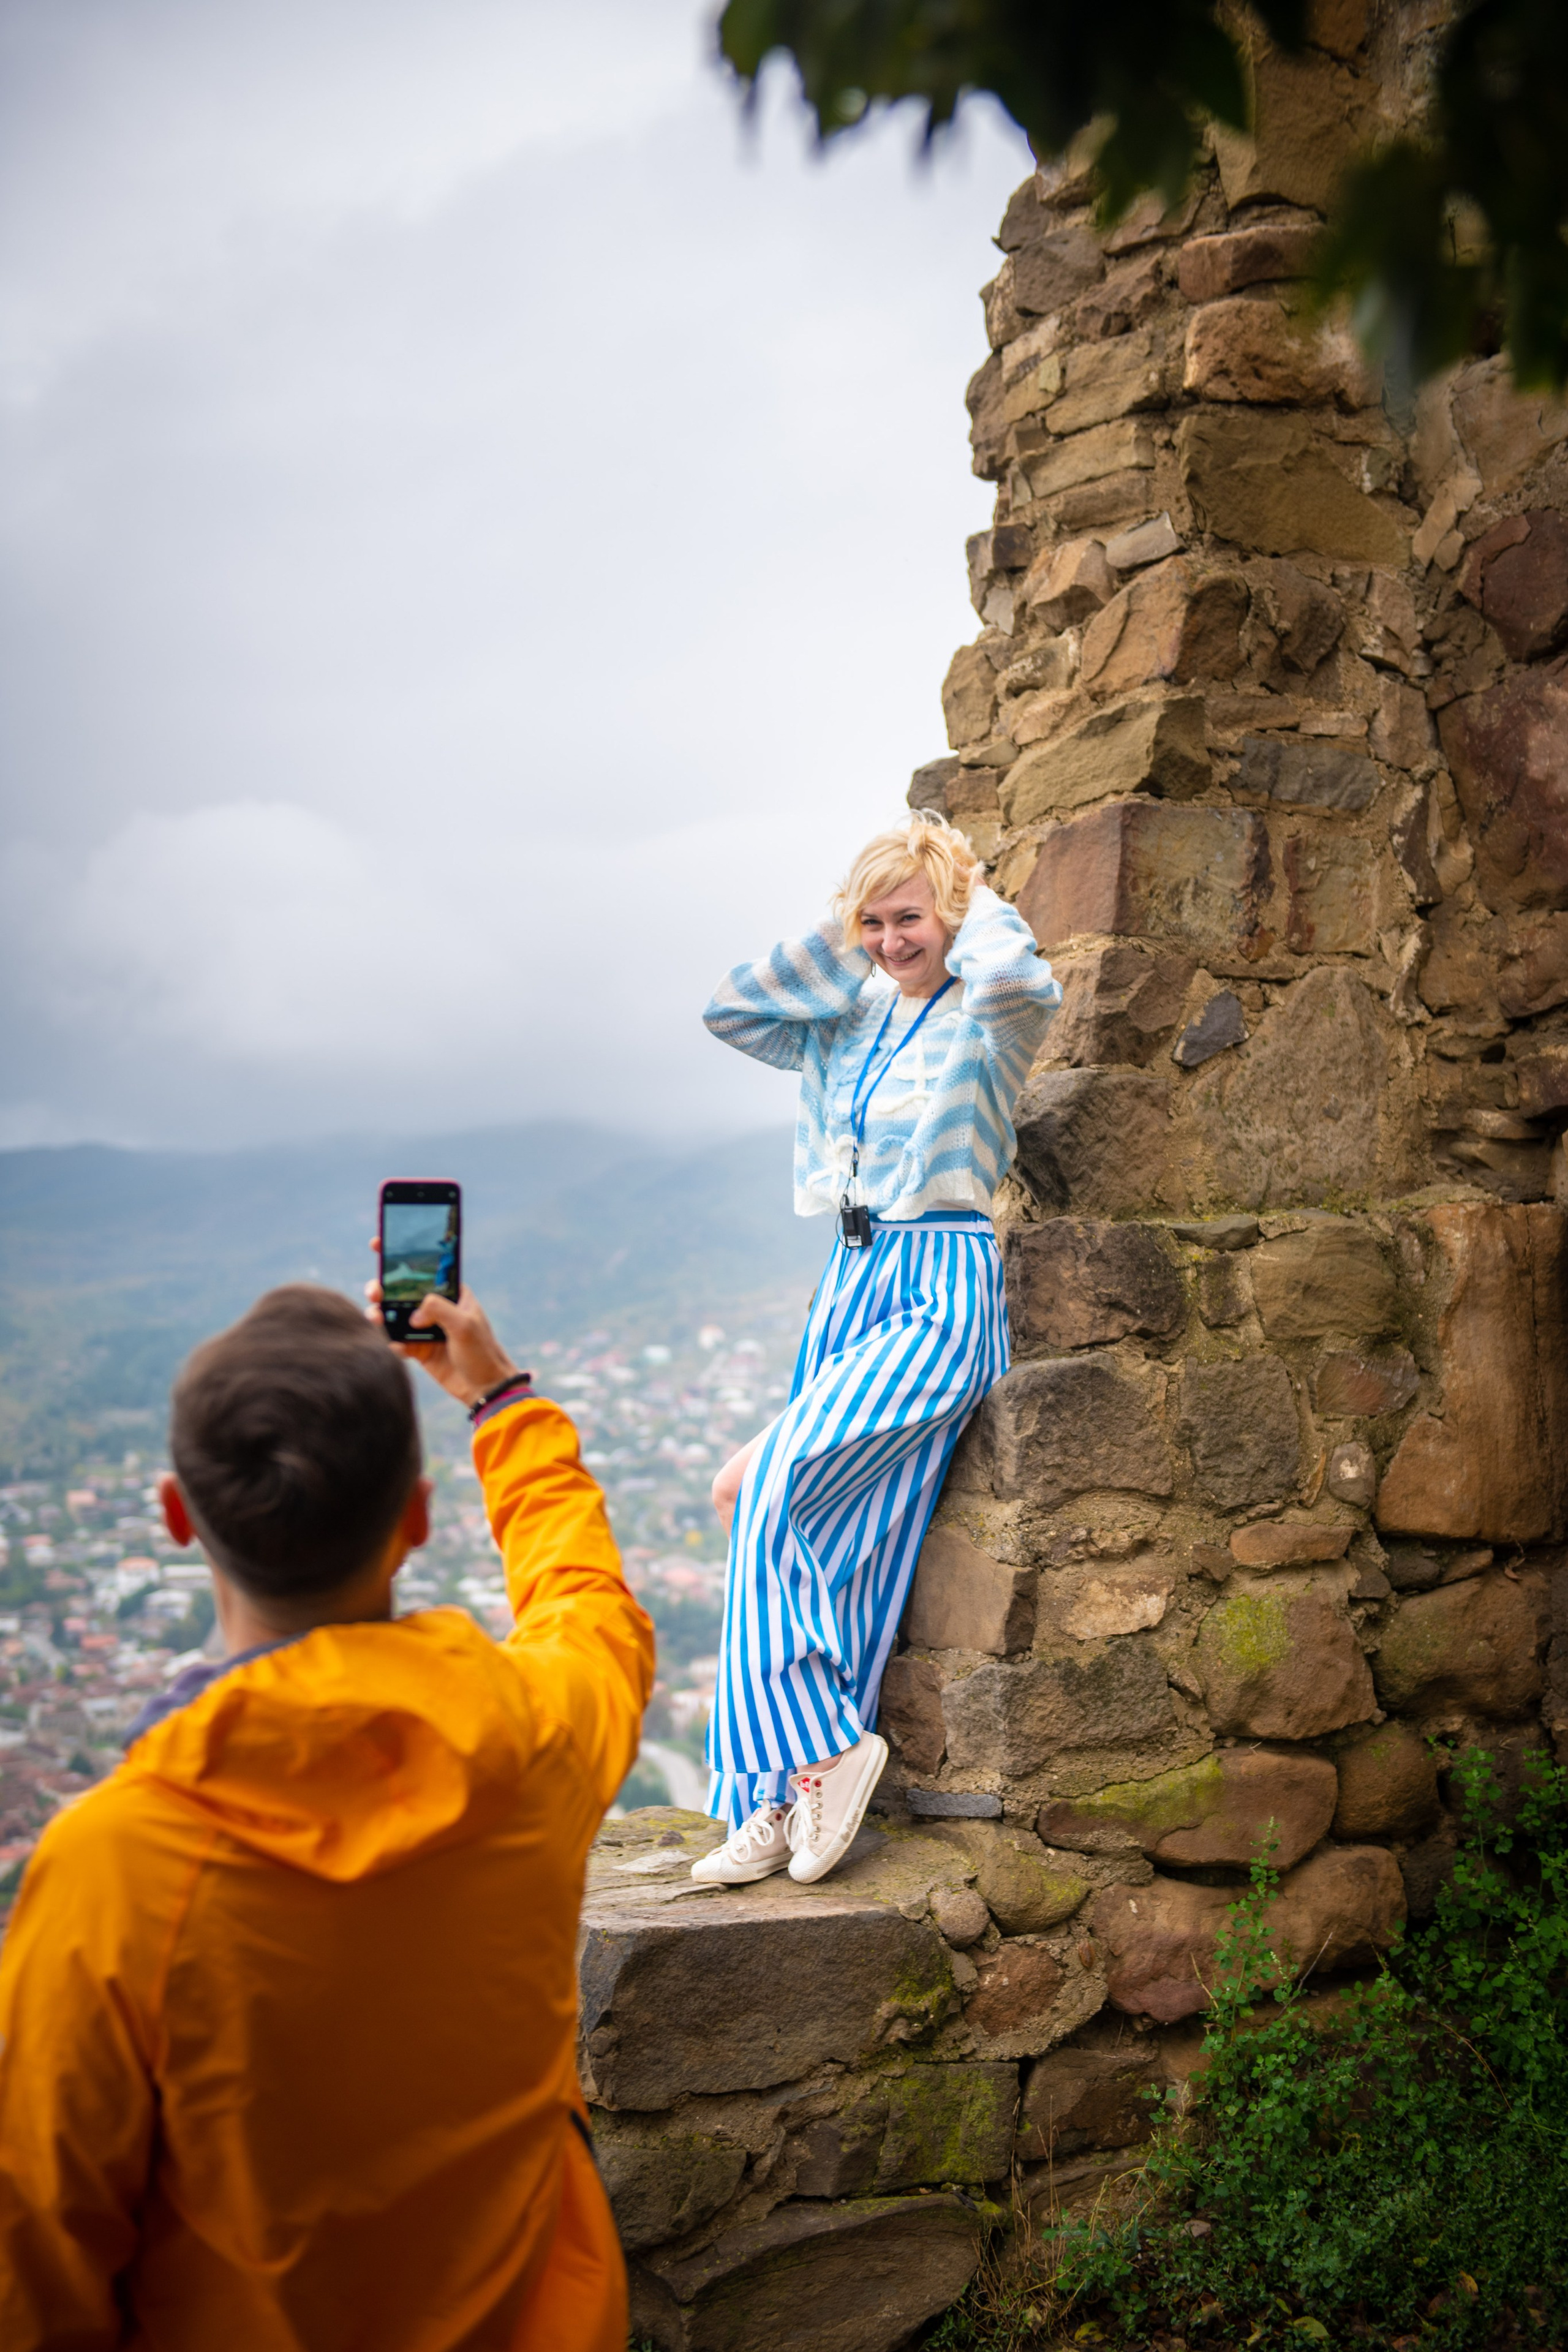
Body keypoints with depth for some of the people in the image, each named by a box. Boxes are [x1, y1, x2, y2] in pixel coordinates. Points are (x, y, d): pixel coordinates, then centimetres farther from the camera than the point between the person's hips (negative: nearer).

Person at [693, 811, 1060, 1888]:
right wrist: (838, 938, 7)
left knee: (772, 1497, -19)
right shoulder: (852, 1022, 15)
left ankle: (823, 1746, -8)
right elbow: (731, 1011, 10)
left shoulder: (983, 1021, -5)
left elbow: (1016, 975, -28)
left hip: (942, 1295, -7)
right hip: (852, 1284, 7)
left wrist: (976, 899, -8)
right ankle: (784, 1799, 5)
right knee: (831, 1549, 2)